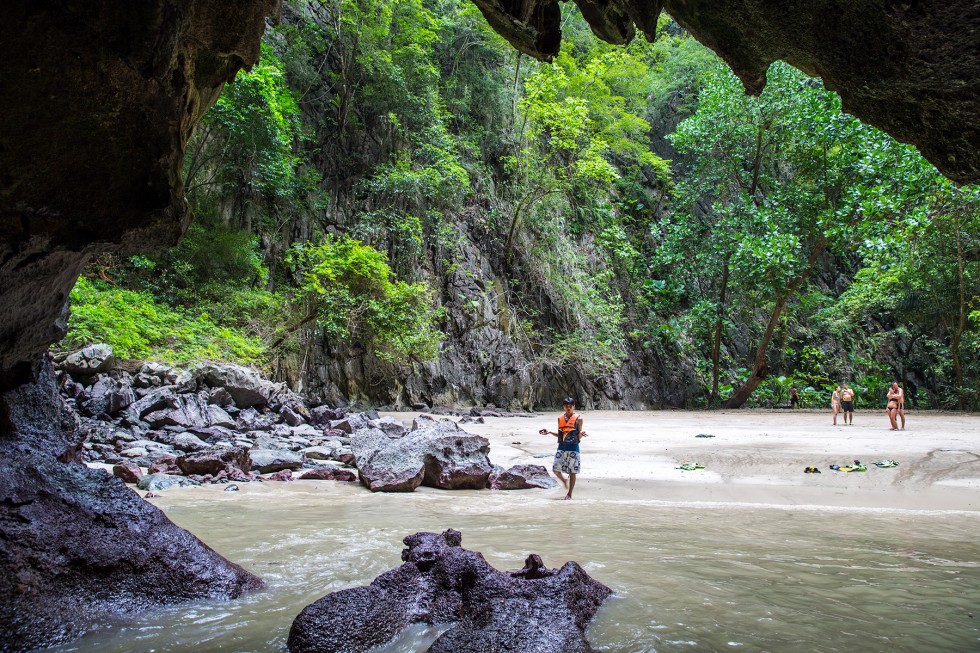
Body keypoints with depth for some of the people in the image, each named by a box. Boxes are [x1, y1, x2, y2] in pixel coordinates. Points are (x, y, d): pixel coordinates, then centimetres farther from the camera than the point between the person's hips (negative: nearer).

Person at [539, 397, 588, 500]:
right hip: (562, 447, 3)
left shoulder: (578, 419, -2)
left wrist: (581, 434, -22)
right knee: (555, 469, -5)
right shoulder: (560, 418, 8)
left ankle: (569, 494, 13)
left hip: (573, 448, -3)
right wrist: (549, 432, 5)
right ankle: (564, 481, 27)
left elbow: (578, 437, -1)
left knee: (572, 472, 1)